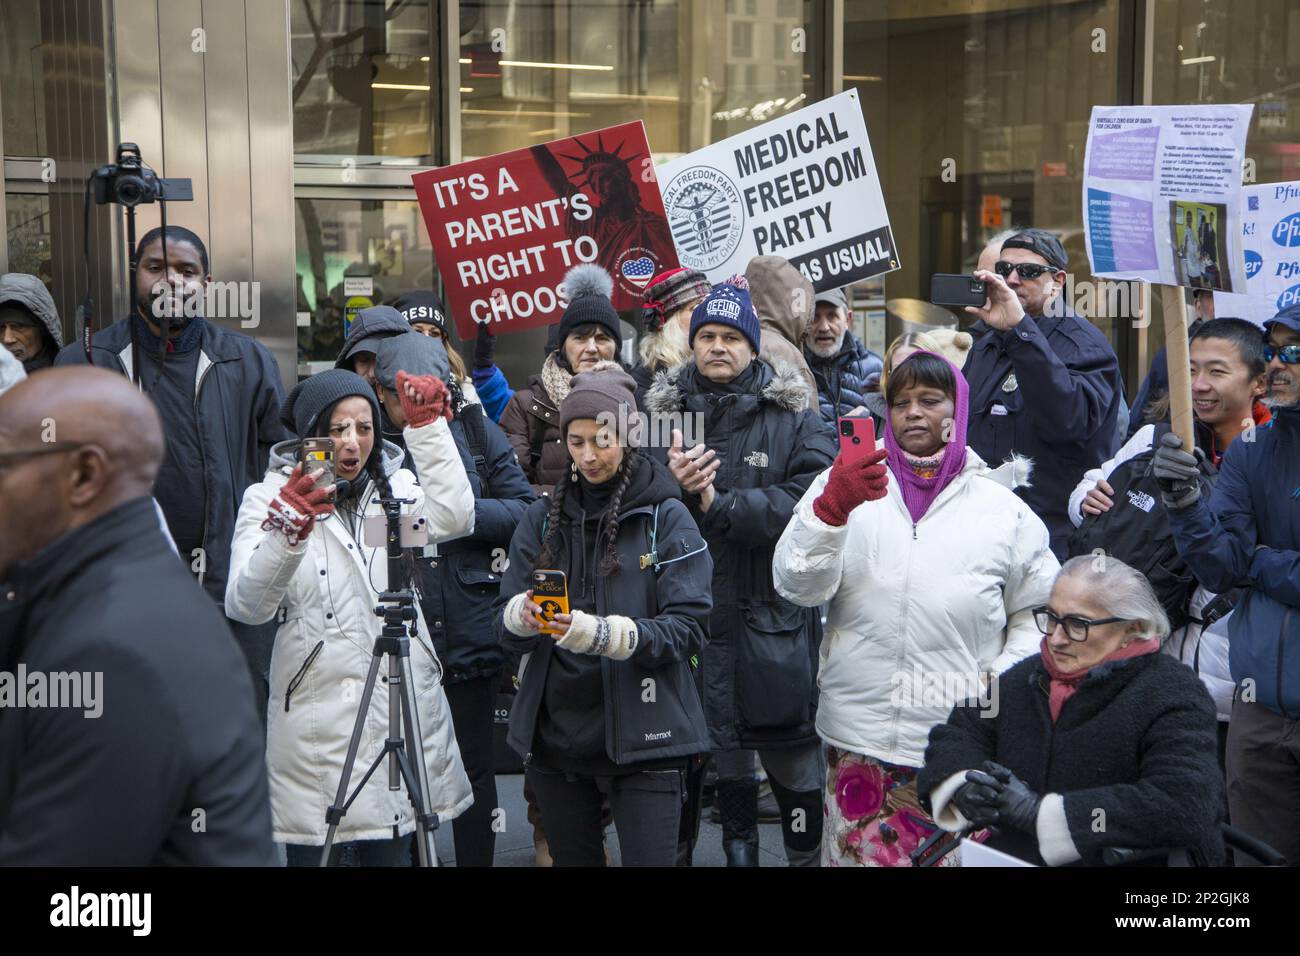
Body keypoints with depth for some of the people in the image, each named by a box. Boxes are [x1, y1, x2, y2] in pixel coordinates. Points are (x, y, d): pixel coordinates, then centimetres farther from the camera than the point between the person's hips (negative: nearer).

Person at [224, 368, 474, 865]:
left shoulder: (396, 487, 9)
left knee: (393, 852, 11)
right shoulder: (271, 497, -2)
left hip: (405, 710, 3)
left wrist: (427, 426, -15)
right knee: (319, 853, 1)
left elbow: (453, 519, -13)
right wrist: (289, 527, -30)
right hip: (317, 723, -3)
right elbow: (246, 606, -16)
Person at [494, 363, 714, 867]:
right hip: (555, 732, 4)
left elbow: (687, 628, -12)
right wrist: (521, 617, -20)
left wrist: (606, 634, -27)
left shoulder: (667, 517, -4)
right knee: (571, 857, 17)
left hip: (641, 736, -4)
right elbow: (505, 624, 4)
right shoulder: (544, 517, 8)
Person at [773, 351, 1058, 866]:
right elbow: (797, 587, -5)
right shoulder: (846, 485, 7)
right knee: (859, 853, 6)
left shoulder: (1004, 509, 8)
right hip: (858, 738, 0)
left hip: (962, 743, 0)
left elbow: (1038, 614, 11)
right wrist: (831, 507, -20)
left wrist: (1002, 679, -5)